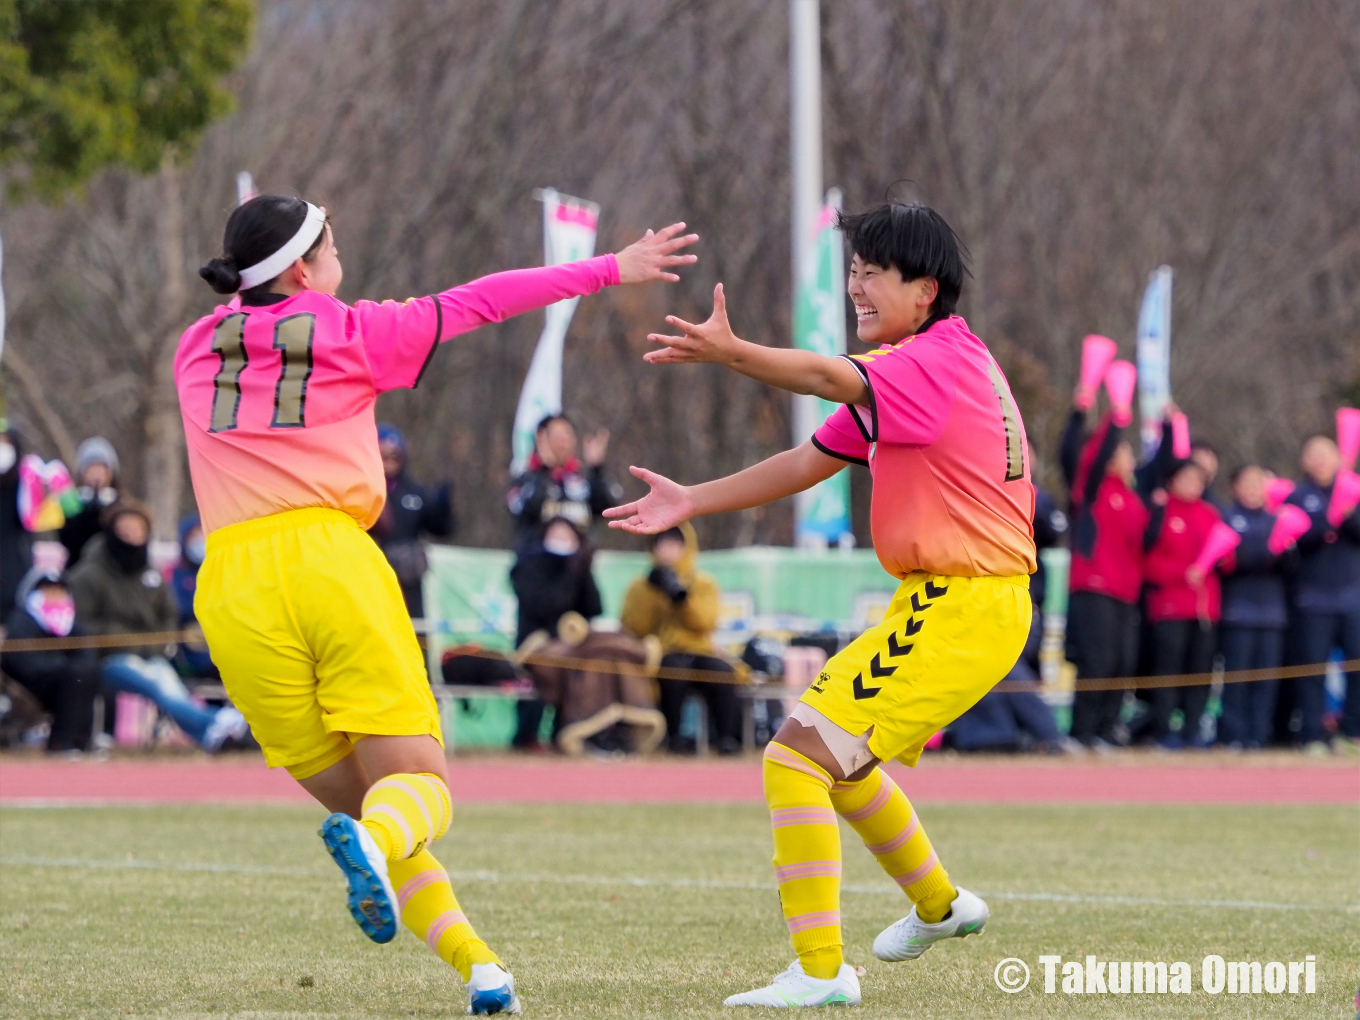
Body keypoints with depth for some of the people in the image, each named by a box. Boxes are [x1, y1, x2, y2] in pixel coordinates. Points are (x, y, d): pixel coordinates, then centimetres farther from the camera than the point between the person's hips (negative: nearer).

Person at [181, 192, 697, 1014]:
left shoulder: (197, 350, 15)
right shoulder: (349, 333, 5)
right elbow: (481, 303, 11)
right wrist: (611, 269, 18)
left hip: (233, 588, 4)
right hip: (331, 562, -3)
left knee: (353, 794, 12)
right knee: (418, 785, -2)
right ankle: (372, 842, -39)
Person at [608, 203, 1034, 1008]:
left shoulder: (942, 360, -16)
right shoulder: (909, 371, 15)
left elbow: (832, 378, -35)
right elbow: (812, 462, 17)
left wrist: (731, 352, -50)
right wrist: (695, 501, 12)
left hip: (963, 610, -11)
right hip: (939, 602, 11)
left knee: (797, 759, -17)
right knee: (837, 758, 29)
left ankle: (821, 972, -18)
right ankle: (939, 905, 47)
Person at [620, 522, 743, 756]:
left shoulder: (704, 585, 14)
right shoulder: (641, 587, 13)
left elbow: (704, 623, -5)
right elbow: (634, 629, -2)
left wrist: (681, 595, -18)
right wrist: (650, 593, -11)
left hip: (699, 652, 1)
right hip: (660, 656, -1)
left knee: (722, 671, -33)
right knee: (672, 667, -38)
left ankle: (727, 736, -28)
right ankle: (673, 735, -27)